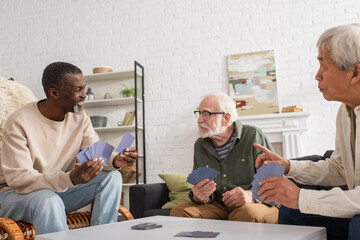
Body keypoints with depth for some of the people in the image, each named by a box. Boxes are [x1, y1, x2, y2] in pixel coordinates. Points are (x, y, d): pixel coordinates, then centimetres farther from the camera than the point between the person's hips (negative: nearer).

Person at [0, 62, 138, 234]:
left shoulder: (80, 118, -3)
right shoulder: (19, 122, -23)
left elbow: (97, 153, -5)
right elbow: (19, 180, -28)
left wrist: (115, 160, -31)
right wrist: (71, 178, -43)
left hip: (59, 188, 6)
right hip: (15, 193, -5)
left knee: (111, 176, -13)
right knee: (49, 200, -39)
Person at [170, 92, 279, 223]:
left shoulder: (254, 136, -4)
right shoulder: (199, 145, 11)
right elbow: (198, 191, 14)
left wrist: (252, 195, -25)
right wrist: (198, 197, -11)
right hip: (217, 206, 5)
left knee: (247, 213, -39)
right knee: (179, 211, -18)